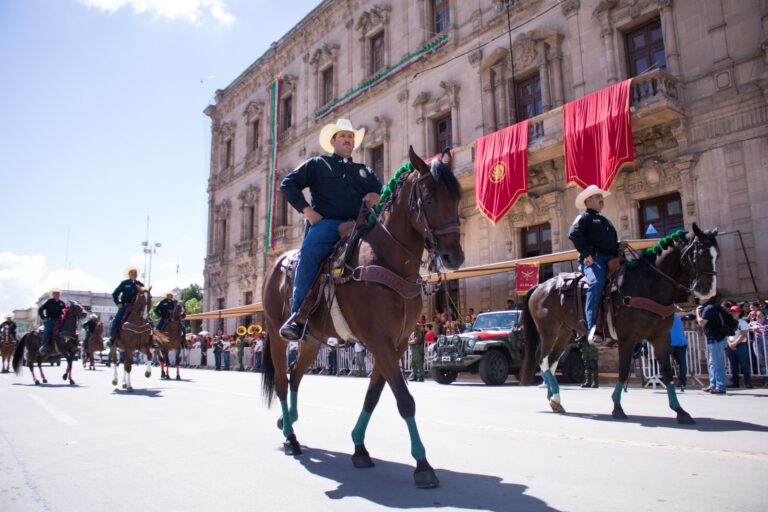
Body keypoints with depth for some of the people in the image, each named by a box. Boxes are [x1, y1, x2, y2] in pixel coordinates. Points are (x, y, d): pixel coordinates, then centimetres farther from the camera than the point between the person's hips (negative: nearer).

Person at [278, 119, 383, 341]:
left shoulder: (365, 171, 32)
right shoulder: (317, 164, 21)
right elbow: (288, 184, 12)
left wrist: (376, 196, 3)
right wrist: (306, 210, -2)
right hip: (327, 223, -3)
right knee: (309, 251, -34)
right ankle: (298, 314, -34)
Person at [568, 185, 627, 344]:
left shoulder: (605, 221, 34)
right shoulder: (584, 217, 8)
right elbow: (573, 234, -11)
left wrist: (619, 246, 16)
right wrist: (586, 253, -18)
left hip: (611, 259, 9)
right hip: (593, 259, -9)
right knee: (597, 283, -35)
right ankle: (592, 329, -39)